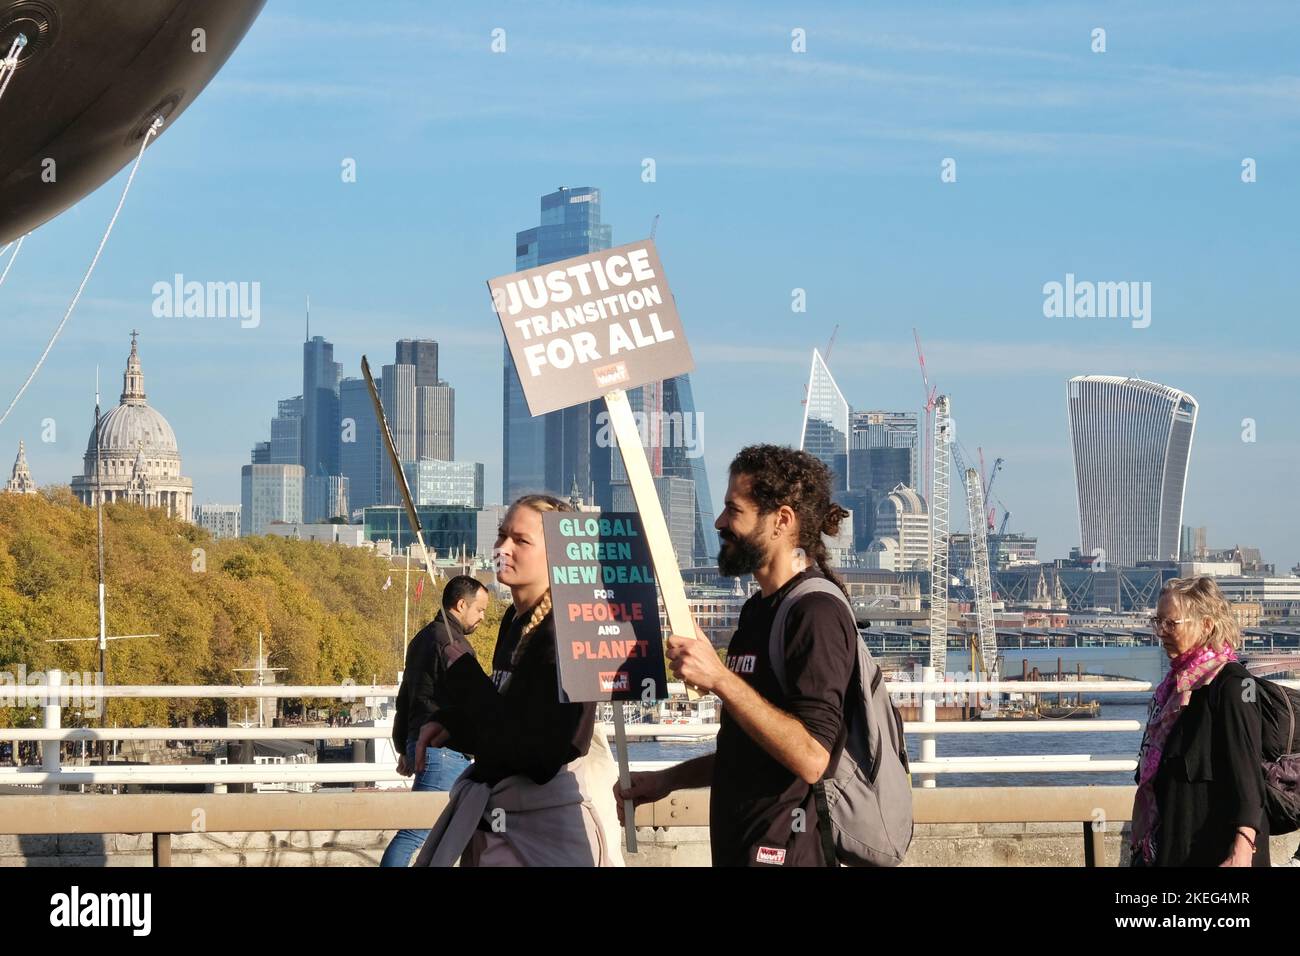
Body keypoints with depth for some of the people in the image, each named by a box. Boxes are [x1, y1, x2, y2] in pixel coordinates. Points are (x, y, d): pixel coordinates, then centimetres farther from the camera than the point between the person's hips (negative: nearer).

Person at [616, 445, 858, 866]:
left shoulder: (818, 614, -15)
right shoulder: (759, 610, 16)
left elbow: (811, 757, -24)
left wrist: (719, 678, -24)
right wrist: (668, 779, 18)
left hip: (782, 852, -9)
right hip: (739, 848, 9)